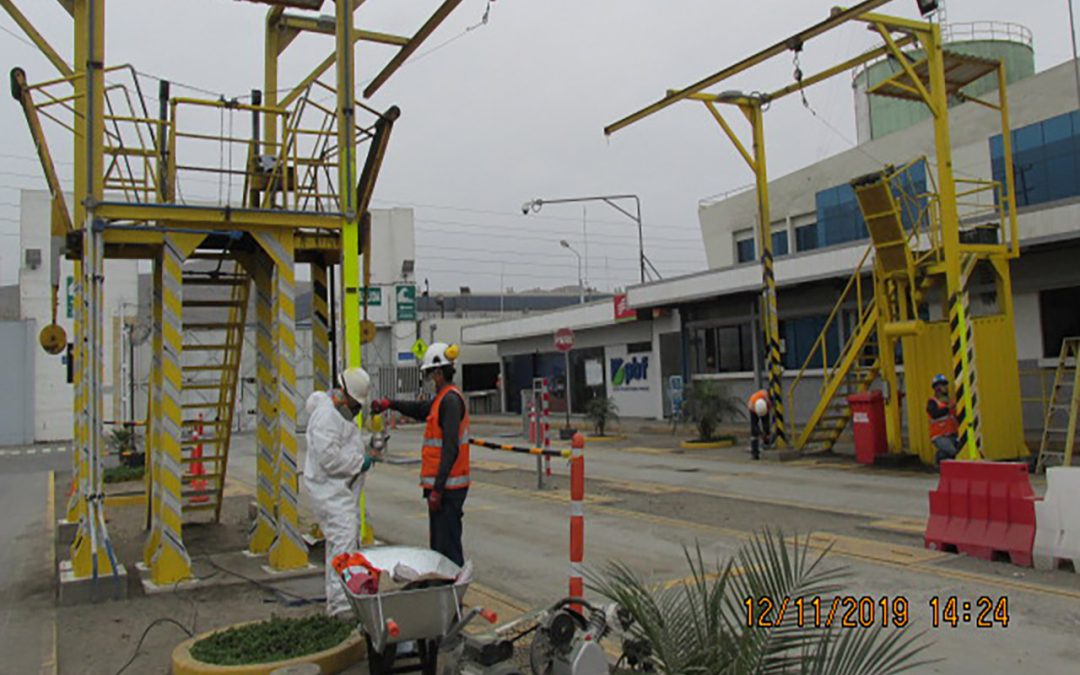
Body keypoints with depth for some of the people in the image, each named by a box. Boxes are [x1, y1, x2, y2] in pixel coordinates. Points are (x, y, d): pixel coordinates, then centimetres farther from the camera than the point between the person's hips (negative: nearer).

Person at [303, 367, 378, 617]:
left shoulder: (343, 413, 17)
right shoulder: (325, 414, -17)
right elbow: (329, 457, -24)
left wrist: (366, 454, 12)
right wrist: (360, 462, -16)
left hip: (344, 488, 11)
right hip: (330, 489, -11)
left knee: (350, 539, 15)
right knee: (344, 542, -16)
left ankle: (337, 597, 26)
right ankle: (340, 604, -15)